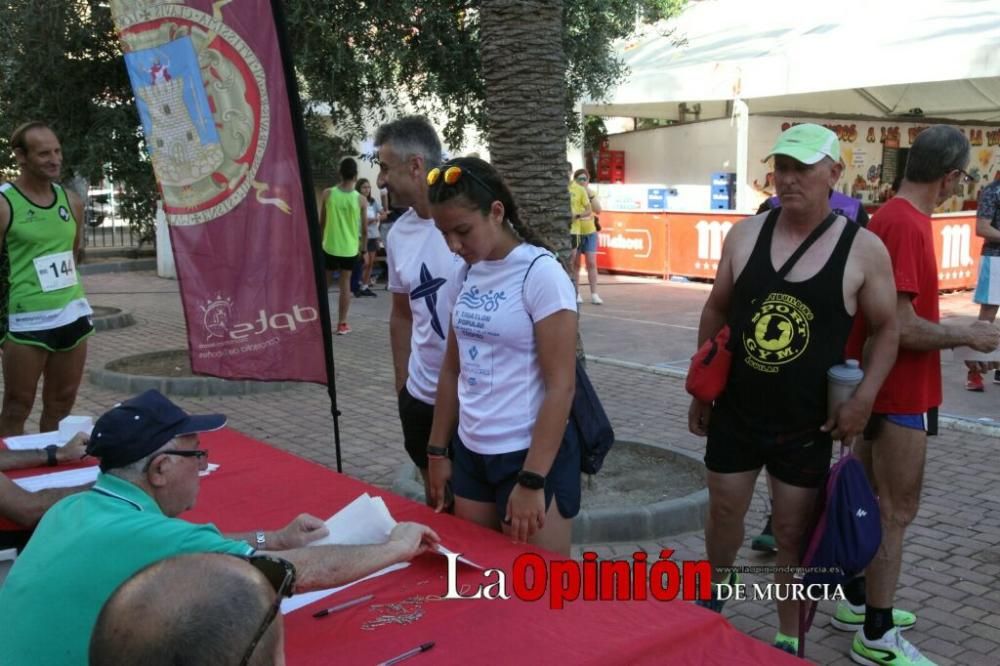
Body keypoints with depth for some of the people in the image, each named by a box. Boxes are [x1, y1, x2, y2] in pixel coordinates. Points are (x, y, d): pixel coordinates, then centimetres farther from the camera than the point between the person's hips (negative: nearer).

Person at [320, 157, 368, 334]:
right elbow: (364, 228, -2)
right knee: (345, 285, 8)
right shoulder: (361, 200, -8)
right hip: (350, 248, 0)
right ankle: (342, 324, 10)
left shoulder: (328, 194, -7)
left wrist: (320, 237, 17)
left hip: (330, 246, 0)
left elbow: (322, 221, 1)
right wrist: (363, 245, 15)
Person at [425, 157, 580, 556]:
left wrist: (532, 481, -18)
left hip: (531, 456, -6)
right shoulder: (468, 273, 5)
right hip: (471, 454, 7)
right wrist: (437, 451, 15)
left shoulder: (541, 274, -15)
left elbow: (561, 386, -17)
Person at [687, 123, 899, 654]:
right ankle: (714, 590, 46)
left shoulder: (863, 250, -9)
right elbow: (716, 311, 7)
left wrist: (863, 399, -13)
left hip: (806, 425, -2)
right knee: (724, 512, 16)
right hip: (735, 413, 3)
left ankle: (789, 642, 28)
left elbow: (886, 328, 0)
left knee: (793, 532, 9)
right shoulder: (746, 234, -3)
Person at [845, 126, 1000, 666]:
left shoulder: (891, 215, 8)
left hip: (880, 385, 10)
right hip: (900, 393, -10)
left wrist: (951, 330, 18)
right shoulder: (907, 225, -22)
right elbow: (901, 326, -27)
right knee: (896, 512, 0)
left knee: (872, 501, 19)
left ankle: (856, 602, 33)